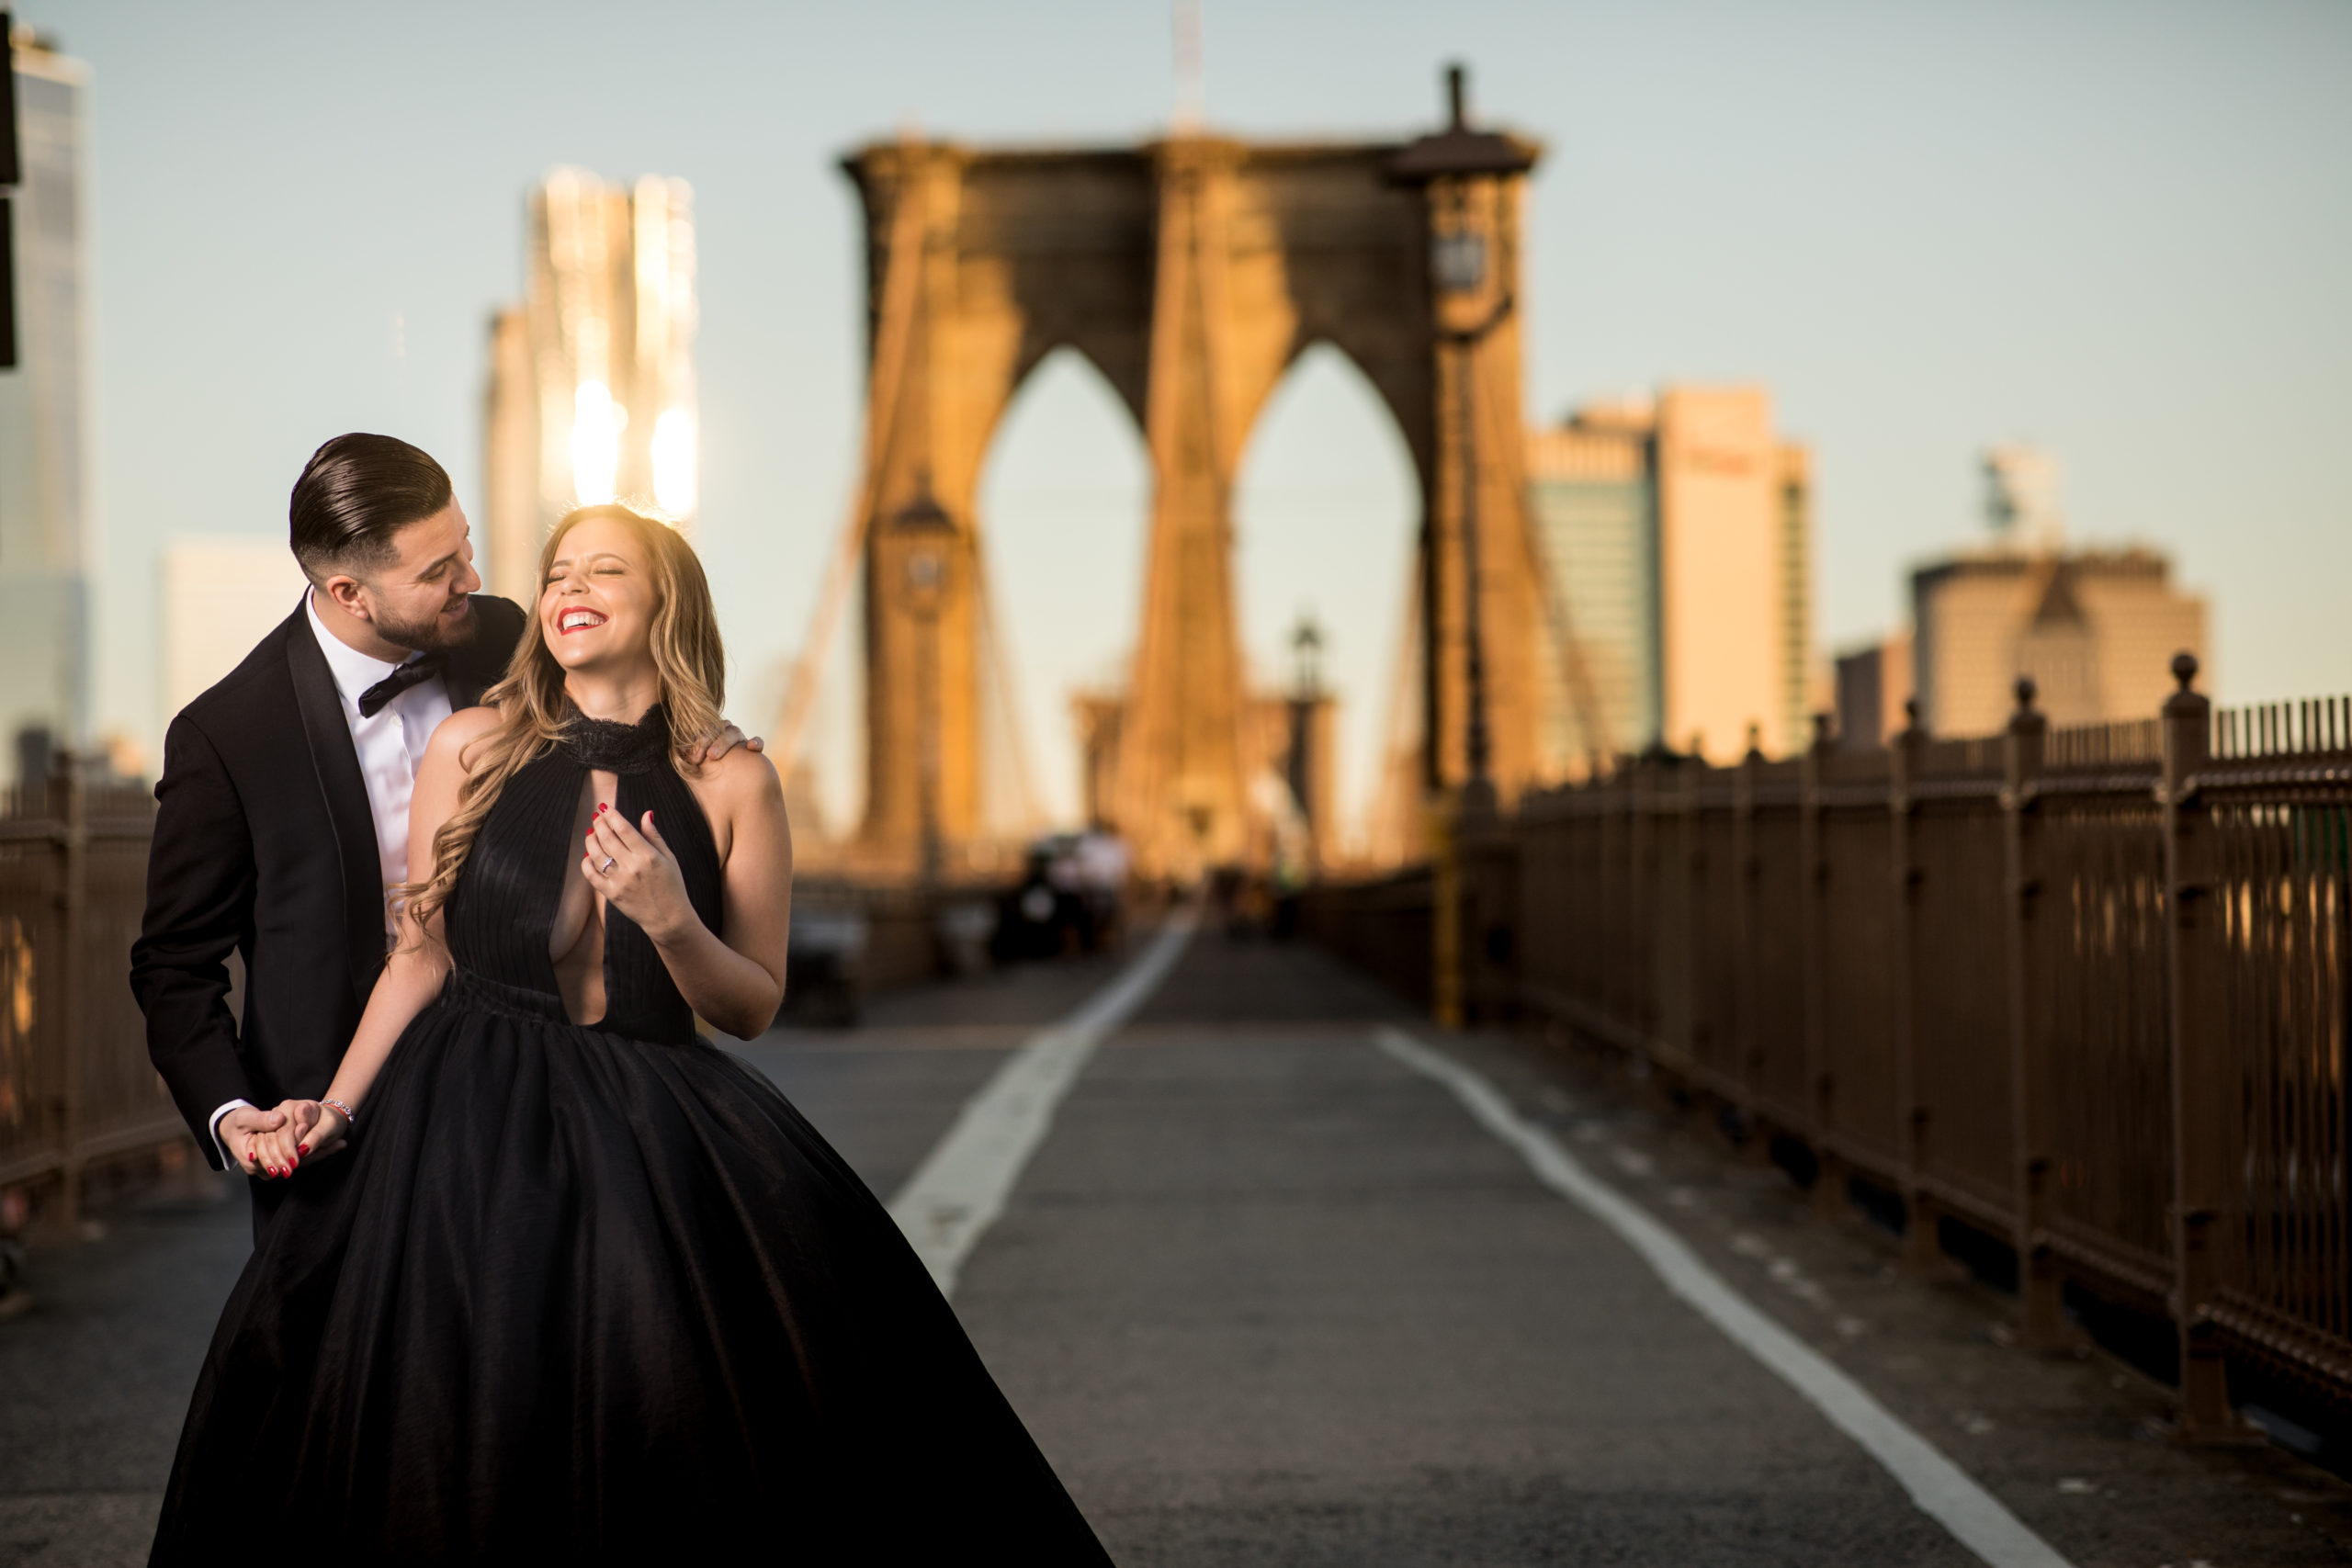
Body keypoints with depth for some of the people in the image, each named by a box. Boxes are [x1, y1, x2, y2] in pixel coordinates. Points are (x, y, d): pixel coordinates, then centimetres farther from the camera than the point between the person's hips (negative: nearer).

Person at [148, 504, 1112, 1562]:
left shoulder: (732, 786, 0)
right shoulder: (472, 748, 1)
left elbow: (753, 1006, 3)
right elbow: (421, 954, 6)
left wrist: (671, 921, -15)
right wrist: (339, 1105, -3)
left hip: (655, 1140, 0)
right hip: (477, 1132, 0)